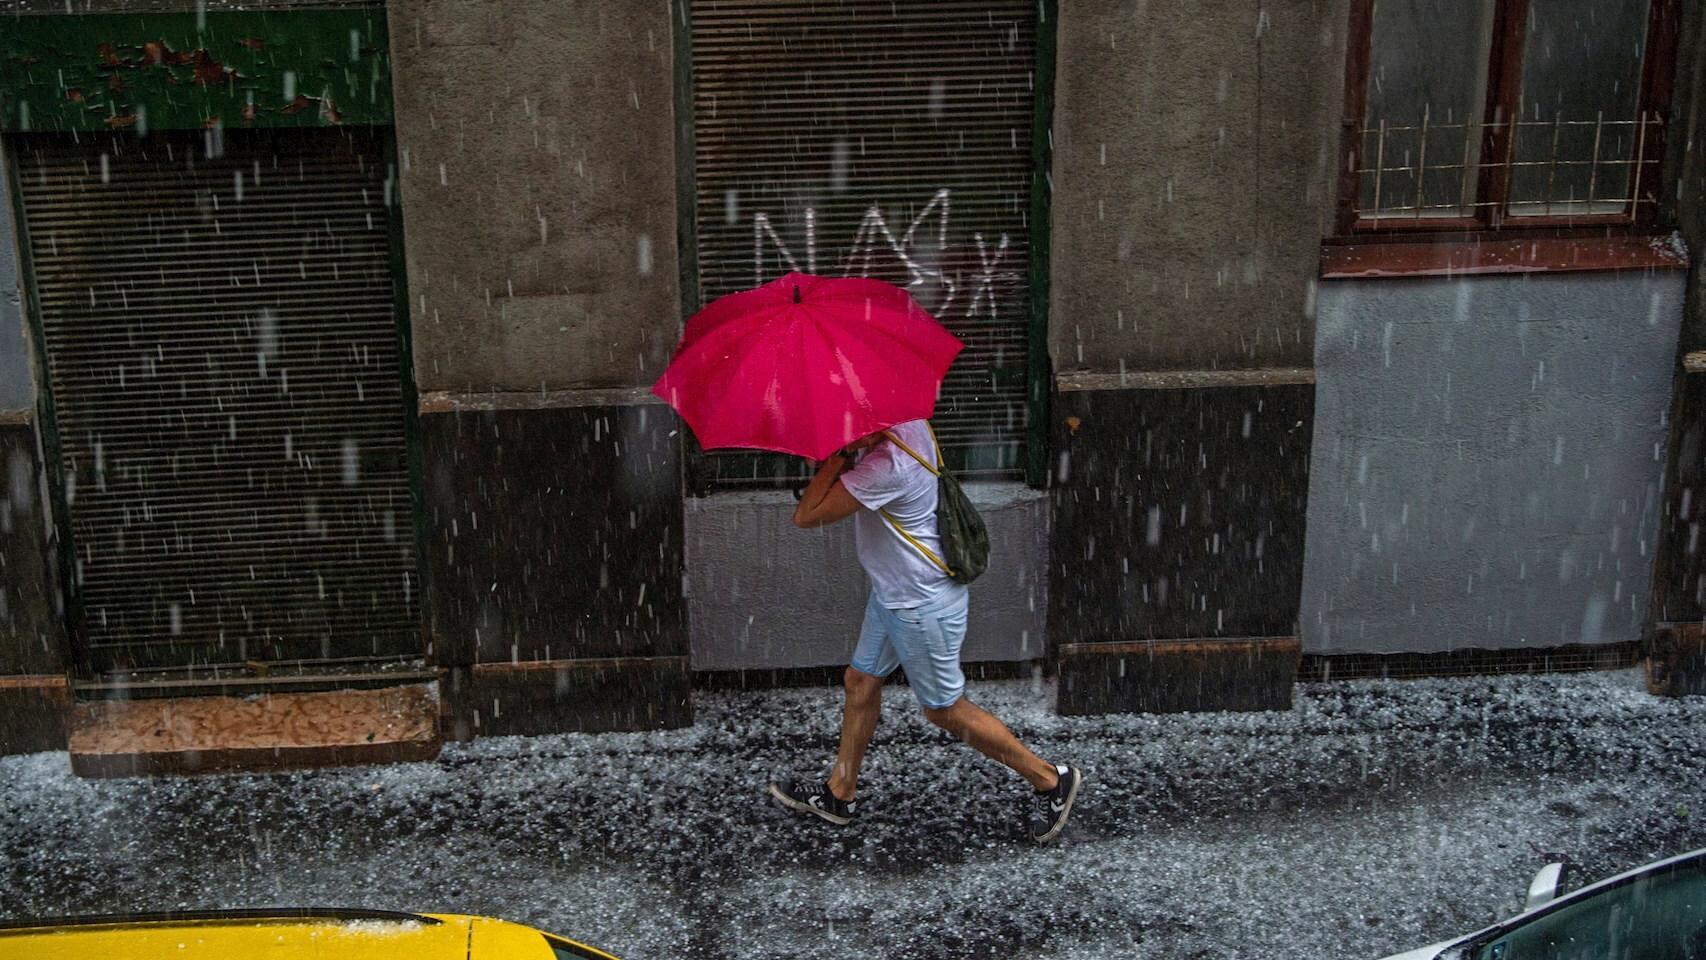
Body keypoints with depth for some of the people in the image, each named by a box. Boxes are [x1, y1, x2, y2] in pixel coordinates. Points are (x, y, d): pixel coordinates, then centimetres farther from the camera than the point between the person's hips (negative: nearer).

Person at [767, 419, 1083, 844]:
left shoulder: (887, 464, -34)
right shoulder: (907, 422, -5)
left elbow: (806, 515, -29)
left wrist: (839, 454, -25)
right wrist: (846, 453, -12)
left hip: (922, 606, -10)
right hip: (893, 592, 10)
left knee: (945, 708, 7)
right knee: (860, 681, 20)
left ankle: (1049, 779, 21)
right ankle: (840, 794, 37)